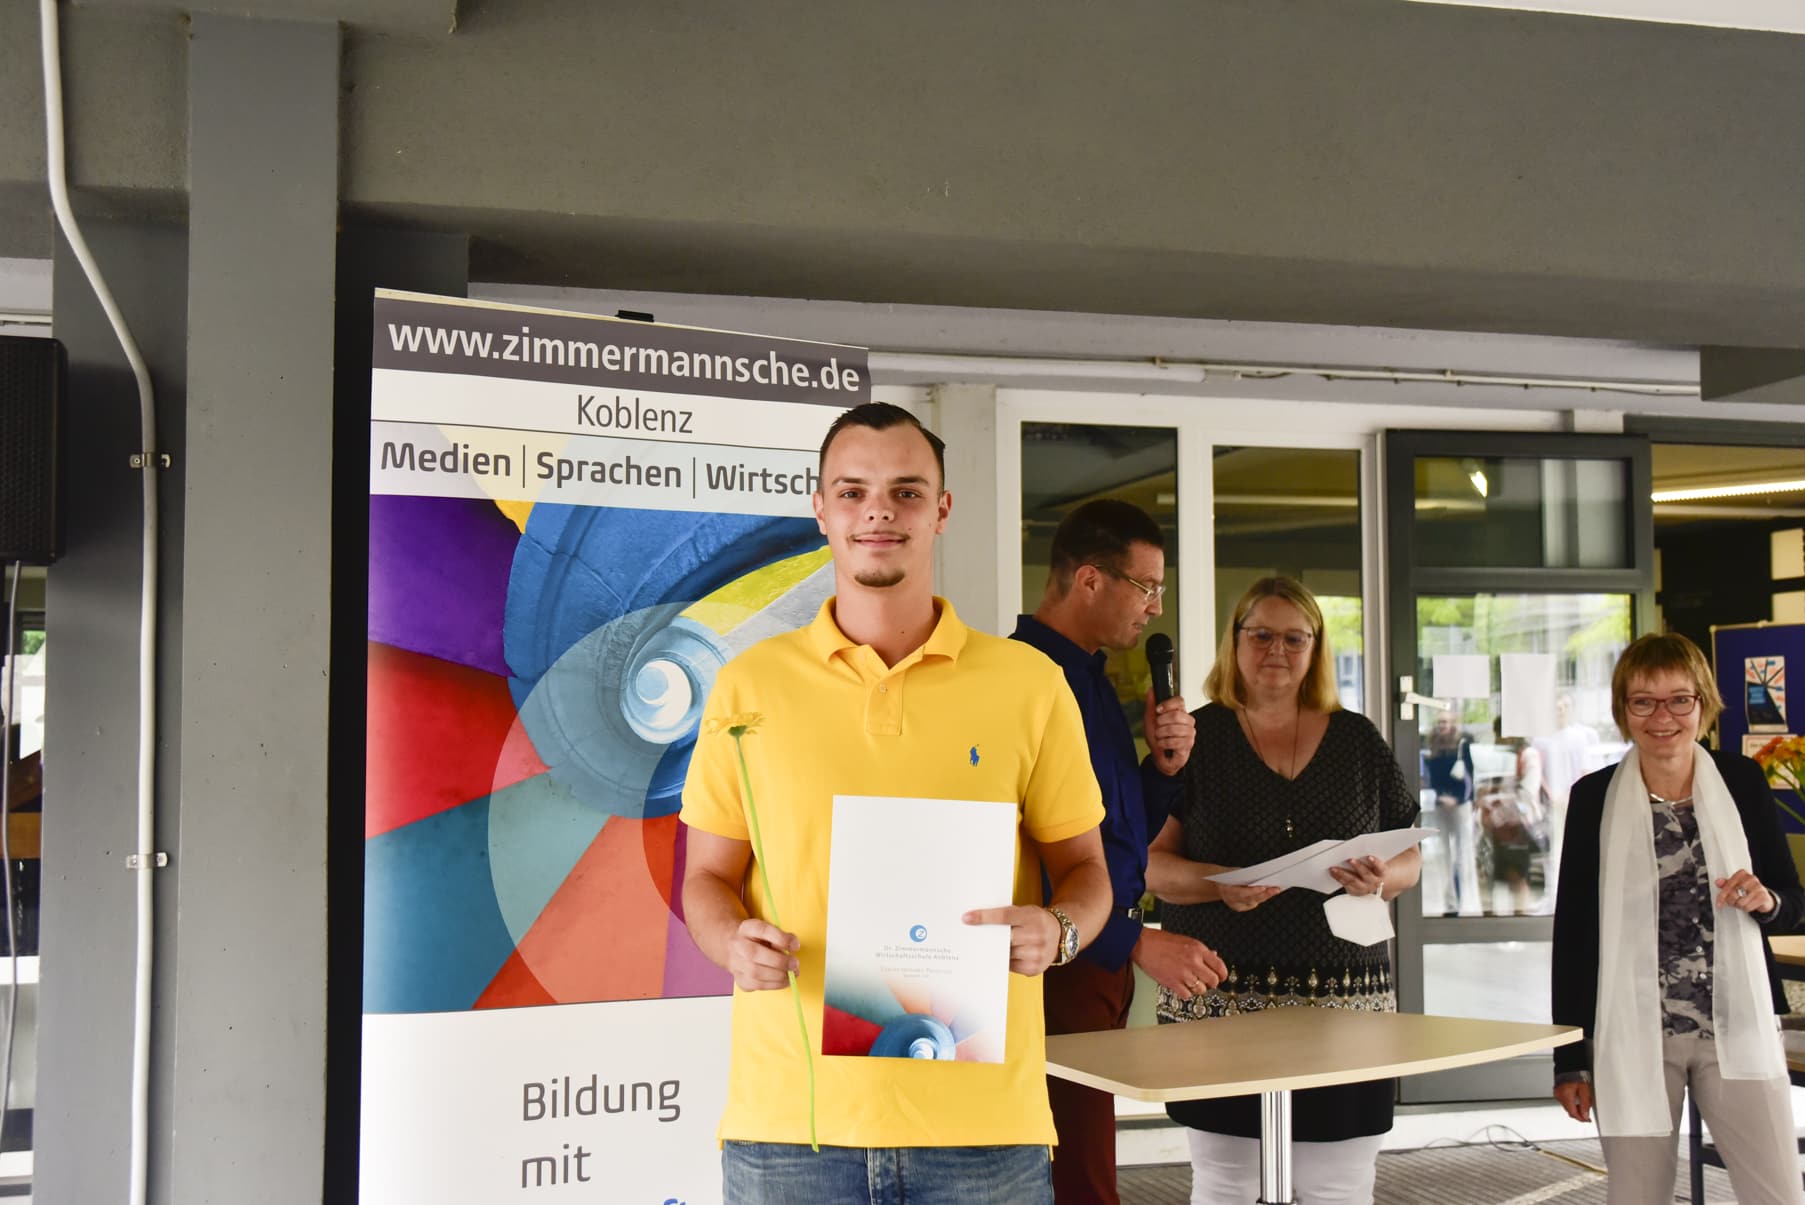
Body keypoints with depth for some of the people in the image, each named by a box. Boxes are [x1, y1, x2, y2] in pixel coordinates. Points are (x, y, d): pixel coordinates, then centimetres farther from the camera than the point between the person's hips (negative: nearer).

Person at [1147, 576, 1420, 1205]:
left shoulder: (1358, 741, 11)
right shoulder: (1197, 737, 4)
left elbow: (1410, 857, 14)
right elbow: (1150, 863, 0)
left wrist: (1382, 878, -8)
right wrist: (1219, 885, -18)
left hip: (1344, 1006, 2)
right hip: (1222, 1001, -2)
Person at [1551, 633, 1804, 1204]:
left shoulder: (1743, 783, 4)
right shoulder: (1594, 798, 0)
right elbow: (1572, 930, 3)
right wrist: (1569, 1060, 1)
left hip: (1736, 1028, 1)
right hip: (1633, 1034, -1)